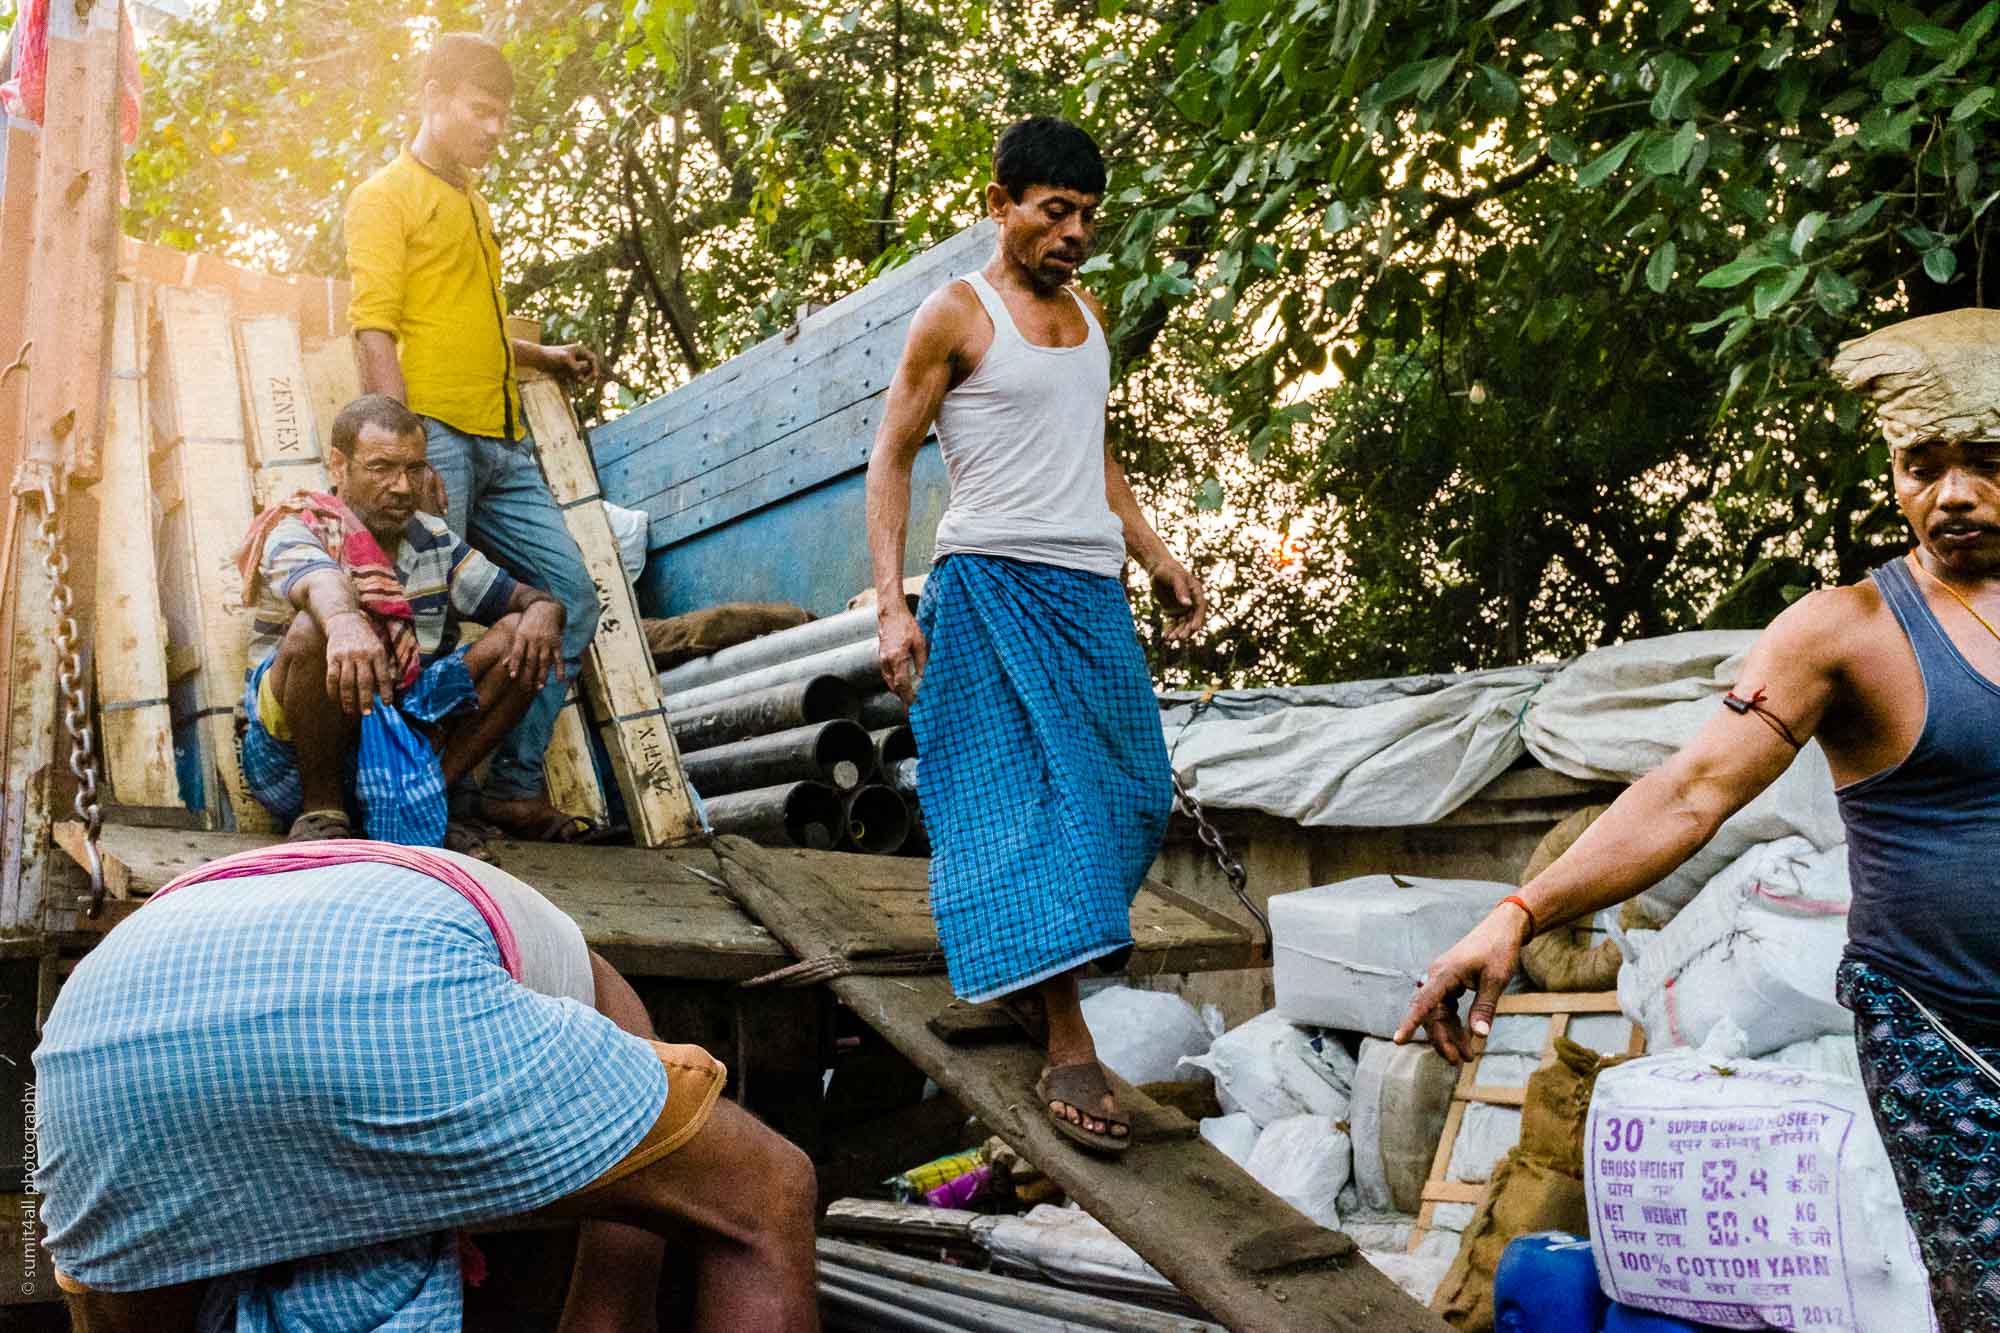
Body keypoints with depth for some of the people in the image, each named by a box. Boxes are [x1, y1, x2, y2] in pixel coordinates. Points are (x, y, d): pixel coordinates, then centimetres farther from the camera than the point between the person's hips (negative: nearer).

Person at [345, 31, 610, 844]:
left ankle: (512, 787, 6)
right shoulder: (388, 196, 1)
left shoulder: (475, 206, 26)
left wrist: (546, 358, 22)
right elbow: (375, 330, -9)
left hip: (503, 445, 8)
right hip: (435, 434, -8)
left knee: (571, 598, 4)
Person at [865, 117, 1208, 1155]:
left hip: (1092, 591, 7)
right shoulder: (956, 313, -3)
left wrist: (1157, 557, 18)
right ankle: (1068, 1051, -10)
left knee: (1130, 794, 8)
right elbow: (890, 457, -5)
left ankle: (1020, 966, 27)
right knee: (1029, 796, -11)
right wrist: (891, 604, -14)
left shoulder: (1088, 314, 18)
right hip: (994, 583, -7)